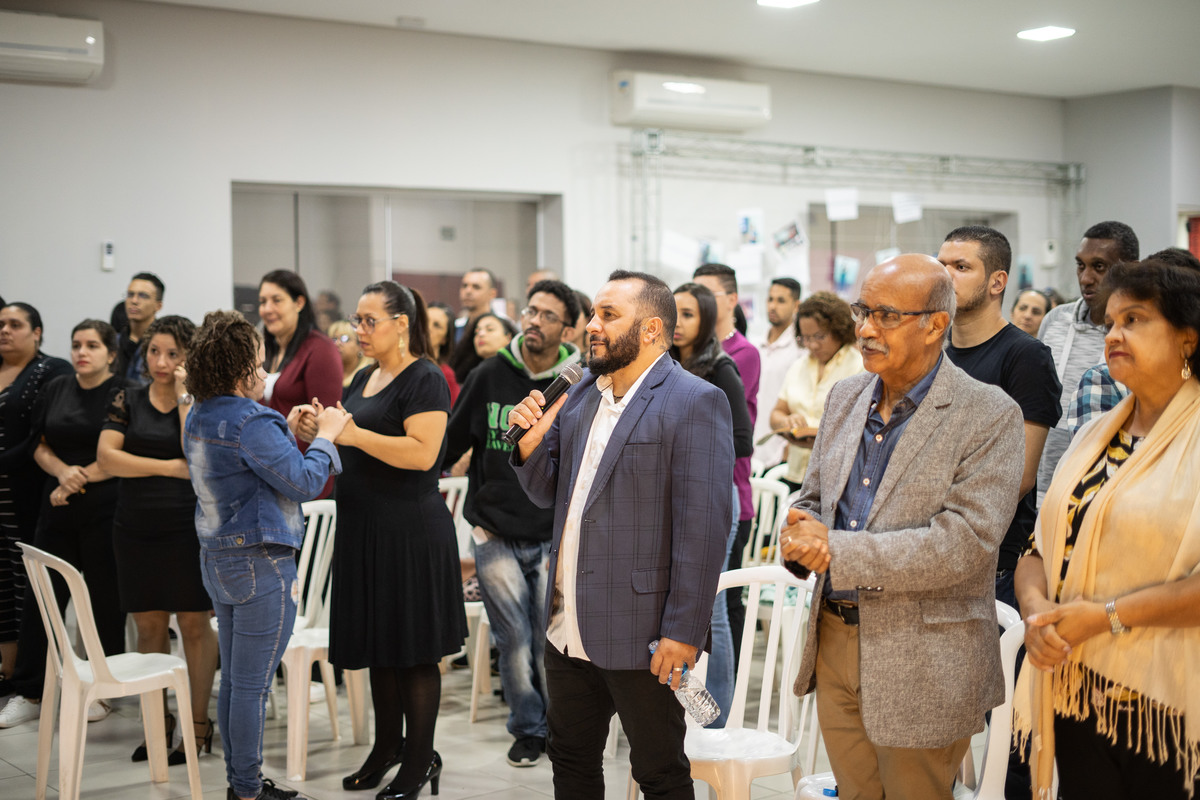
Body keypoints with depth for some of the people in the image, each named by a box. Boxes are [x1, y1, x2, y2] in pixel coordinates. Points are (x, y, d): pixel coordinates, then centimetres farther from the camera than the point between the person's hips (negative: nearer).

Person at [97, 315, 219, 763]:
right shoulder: (129, 400, 7)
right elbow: (106, 456, -5)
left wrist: (184, 397, -12)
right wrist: (169, 467, -12)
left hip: (187, 527, -3)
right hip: (137, 528, 3)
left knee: (194, 625, 1)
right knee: (149, 626, 8)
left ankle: (198, 724, 11)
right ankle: (158, 722, 18)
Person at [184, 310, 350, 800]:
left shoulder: (199, 419, 8)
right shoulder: (250, 423, -20)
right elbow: (304, 483, -19)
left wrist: (286, 430, 15)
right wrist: (324, 435, -6)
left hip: (218, 559, 9)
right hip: (260, 563, -9)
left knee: (233, 679, 16)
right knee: (252, 684, -1)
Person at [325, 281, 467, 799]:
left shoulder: (425, 379, -11)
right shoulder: (364, 378, 15)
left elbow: (422, 453, -22)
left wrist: (352, 433, -23)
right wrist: (322, 430, 3)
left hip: (411, 533, -8)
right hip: (365, 530, 8)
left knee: (414, 652, 0)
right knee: (378, 644, 15)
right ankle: (387, 745, 28)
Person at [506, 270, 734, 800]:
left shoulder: (695, 403, -13)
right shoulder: (579, 396, 11)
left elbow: (704, 526, -18)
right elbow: (548, 494, 15)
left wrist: (683, 632, -20)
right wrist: (531, 443, -6)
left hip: (640, 637, -7)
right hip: (568, 630, 7)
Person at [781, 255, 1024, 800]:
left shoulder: (990, 416, -13)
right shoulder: (845, 397, 8)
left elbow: (965, 543, -22)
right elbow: (811, 498, 14)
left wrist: (837, 549, -23)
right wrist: (800, 535, -12)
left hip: (922, 667, -6)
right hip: (833, 642, 6)